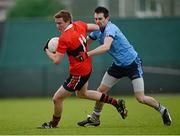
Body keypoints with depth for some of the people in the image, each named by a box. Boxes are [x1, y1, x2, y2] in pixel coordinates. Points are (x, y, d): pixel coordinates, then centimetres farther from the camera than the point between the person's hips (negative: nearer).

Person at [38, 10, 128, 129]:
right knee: (82, 93, 33)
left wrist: (47, 50, -7)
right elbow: (96, 27, 11)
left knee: (57, 98, 2)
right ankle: (116, 103, 35)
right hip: (87, 67, 9)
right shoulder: (79, 25, -4)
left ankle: (54, 124, 21)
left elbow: (57, 60, -23)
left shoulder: (64, 38, -27)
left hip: (78, 73, -9)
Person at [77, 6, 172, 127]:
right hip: (118, 65, 8)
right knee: (101, 91, 4)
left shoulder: (110, 29, -27)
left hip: (133, 63, -8)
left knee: (141, 98, -11)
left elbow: (106, 47, -44)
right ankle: (95, 118, 22)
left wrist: (88, 54, -48)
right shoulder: (98, 31, -1)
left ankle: (162, 110, 14)